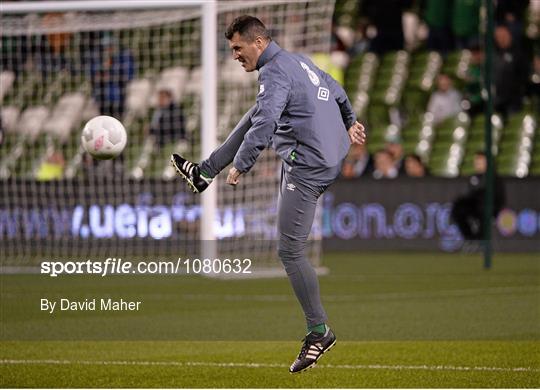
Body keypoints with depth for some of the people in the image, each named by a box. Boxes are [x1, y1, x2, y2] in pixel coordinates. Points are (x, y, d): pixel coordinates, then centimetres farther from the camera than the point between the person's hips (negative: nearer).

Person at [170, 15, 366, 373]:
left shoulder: (275, 72, -17)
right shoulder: (299, 61, 12)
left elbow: (264, 126, -27)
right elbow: (336, 90, 28)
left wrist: (240, 167, -21)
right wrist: (350, 122, 42)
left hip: (307, 170, -10)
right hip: (332, 154, 10)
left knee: (291, 251, -7)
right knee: (254, 114, 25)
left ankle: (319, 331, -3)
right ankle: (205, 174, 37)